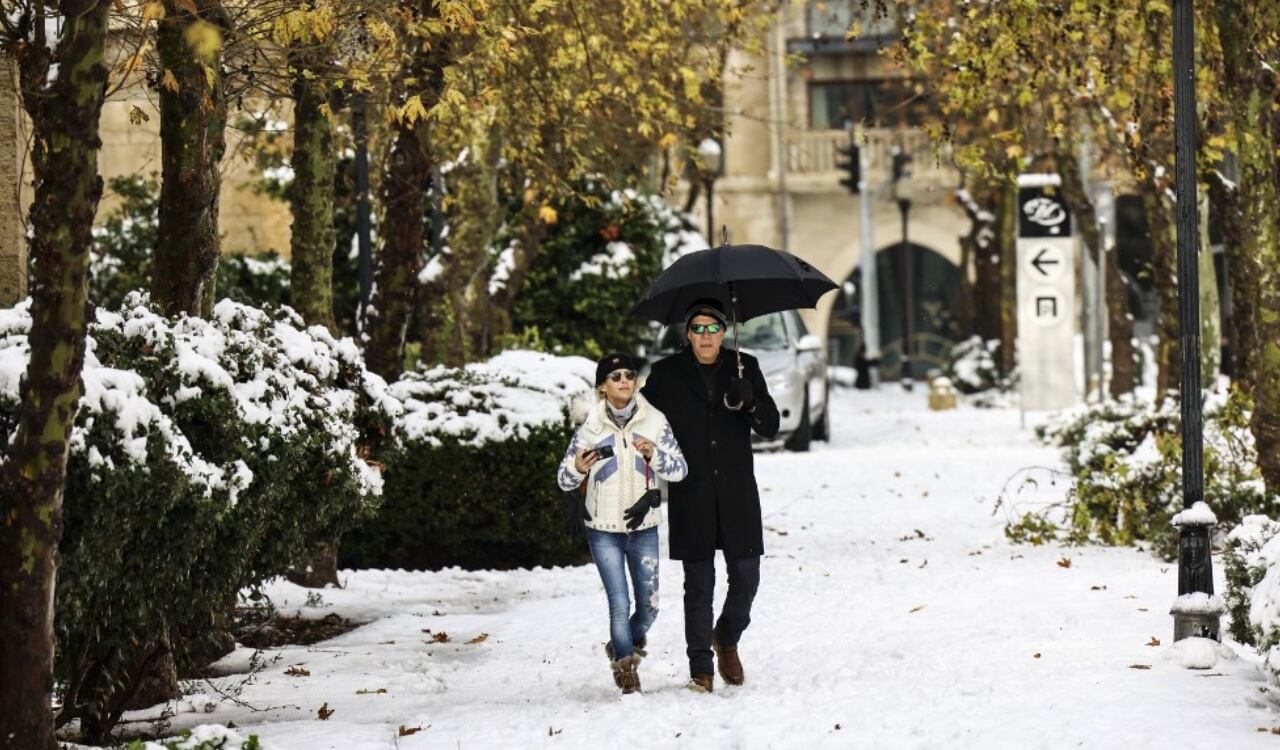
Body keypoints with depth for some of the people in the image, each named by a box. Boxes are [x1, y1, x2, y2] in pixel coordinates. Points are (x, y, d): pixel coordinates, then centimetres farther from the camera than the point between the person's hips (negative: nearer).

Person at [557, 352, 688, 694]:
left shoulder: (654, 422, -2)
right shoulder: (590, 428, -6)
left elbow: (680, 470, -2)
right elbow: (564, 480, 0)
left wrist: (654, 454, -20)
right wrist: (578, 468, -23)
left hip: (644, 527, 2)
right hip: (604, 529, -2)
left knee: (649, 605, 8)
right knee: (620, 604, -7)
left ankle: (625, 646, 37)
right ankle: (625, 665, 11)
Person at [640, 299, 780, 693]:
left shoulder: (744, 367, 4)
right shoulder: (667, 373, 0)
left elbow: (770, 427, 0)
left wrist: (750, 401, -20)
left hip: (737, 495, 1)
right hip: (690, 496, -1)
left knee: (745, 579, 2)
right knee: (698, 584, 2)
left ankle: (727, 639, 29)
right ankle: (701, 668, 10)